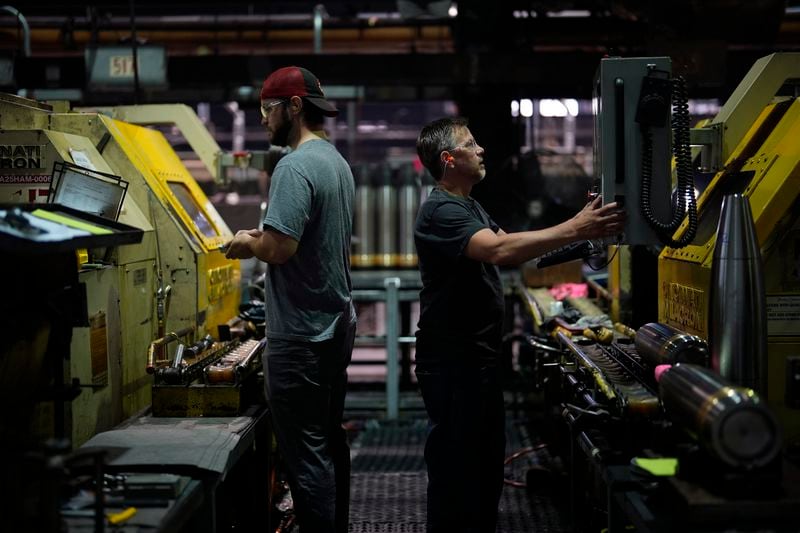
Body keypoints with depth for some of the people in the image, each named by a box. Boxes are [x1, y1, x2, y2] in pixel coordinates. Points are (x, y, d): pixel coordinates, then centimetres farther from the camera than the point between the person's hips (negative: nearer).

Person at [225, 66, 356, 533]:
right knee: (331, 440, 18)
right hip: (337, 324, 10)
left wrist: (248, 244, -6)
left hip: (302, 336, -10)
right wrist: (265, 235, 12)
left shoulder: (296, 167, -19)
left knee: (306, 454, -3)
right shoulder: (337, 161, 12)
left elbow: (280, 248, -26)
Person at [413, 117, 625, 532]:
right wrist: (573, 229, -36)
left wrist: (578, 226, 1)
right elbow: (499, 250, -34)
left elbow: (509, 249, 12)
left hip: (478, 358, 10)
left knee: (487, 462, 18)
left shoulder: (468, 206, 17)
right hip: (452, 362, -10)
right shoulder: (441, 210, -19)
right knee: (457, 467, -3)